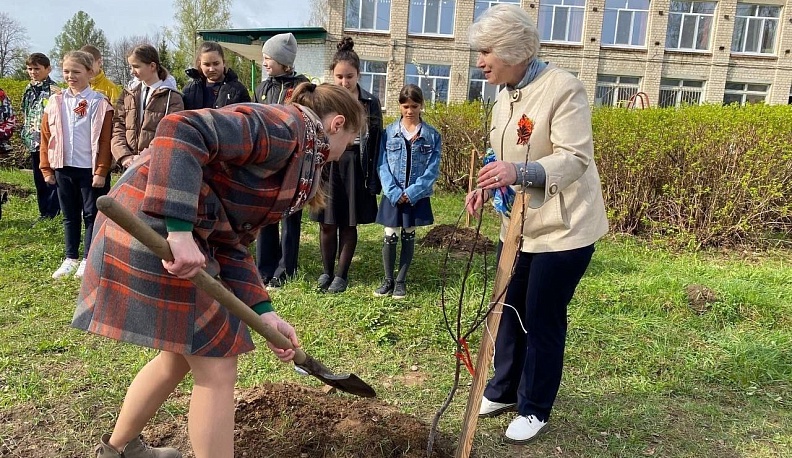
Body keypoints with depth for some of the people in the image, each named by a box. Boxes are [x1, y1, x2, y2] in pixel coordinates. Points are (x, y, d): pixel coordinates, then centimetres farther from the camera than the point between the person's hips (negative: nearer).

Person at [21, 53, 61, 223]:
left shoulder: (54, 90, -10)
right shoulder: (29, 90, 13)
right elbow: (26, 115, 22)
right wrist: (25, 136, 16)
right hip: (34, 143, 8)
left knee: (51, 180, -2)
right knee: (39, 181, 13)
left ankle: (52, 215, 7)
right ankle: (44, 214, 22)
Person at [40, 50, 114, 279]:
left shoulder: (100, 103, -7)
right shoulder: (55, 102, 6)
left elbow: (105, 140, -9)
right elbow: (46, 136, 10)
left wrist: (101, 171, -12)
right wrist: (47, 168, 7)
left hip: (90, 169, -4)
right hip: (63, 168, 5)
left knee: (91, 215, 4)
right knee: (69, 216, 13)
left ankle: (89, 260, 14)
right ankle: (71, 259, 23)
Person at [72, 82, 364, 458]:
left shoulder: (295, 155, 19)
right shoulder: (285, 127, -11)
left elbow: (232, 242, 12)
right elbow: (182, 130, -26)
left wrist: (262, 310, 3)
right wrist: (181, 231, -31)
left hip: (176, 231, 10)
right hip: (157, 228, -10)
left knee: (182, 356, 22)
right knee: (216, 364, 0)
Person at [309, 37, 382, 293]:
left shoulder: (370, 103, 0)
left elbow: (375, 143, 1)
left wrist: (373, 180, -2)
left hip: (355, 167, -1)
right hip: (327, 165, 1)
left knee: (349, 224, 7)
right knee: (327, 223, 6)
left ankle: (342, 274, 20)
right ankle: (326, 271, 24)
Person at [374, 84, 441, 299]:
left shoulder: (432, 136, -2)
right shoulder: (389, 133, -1)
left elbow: (432, 170, -6)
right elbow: (383, 166, -5)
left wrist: (411, 193, -14)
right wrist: (395, 193, -15)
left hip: (417, 197, 0)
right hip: (393, 196, 0)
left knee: (408, 236, 11)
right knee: (390, 237, 4)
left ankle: (401, 281, 22)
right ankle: (388, 280, 19)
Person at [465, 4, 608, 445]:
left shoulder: (563, 88, -18)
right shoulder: (506, 95, 7)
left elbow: (575, 159, -24)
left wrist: (521, 172, -39)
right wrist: (488, 186, -5)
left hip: (563, 228, -8)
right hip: (519, 225, 8)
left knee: (543, 319, 3)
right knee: (509, 309, 15)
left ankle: (535, 409, 22)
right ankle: (502, 391, 34)